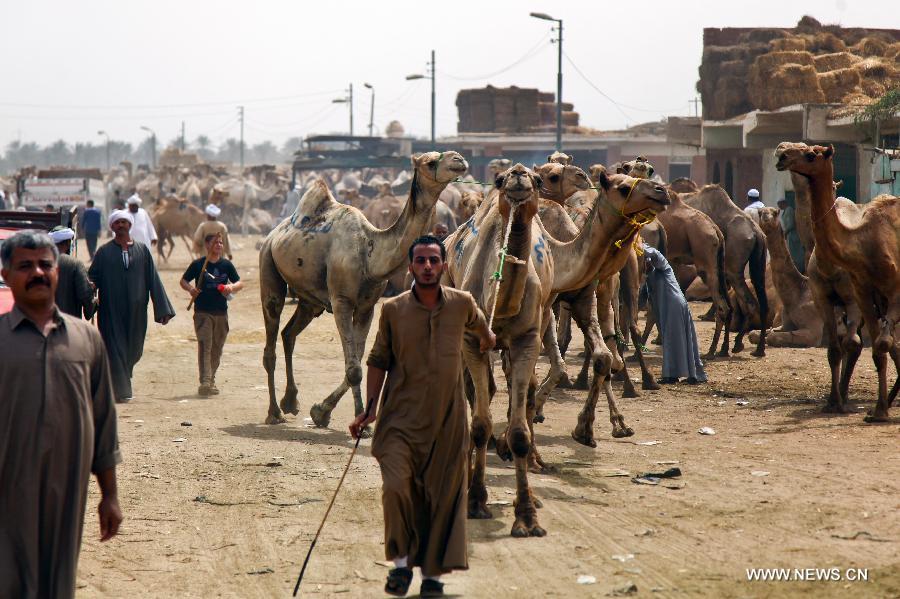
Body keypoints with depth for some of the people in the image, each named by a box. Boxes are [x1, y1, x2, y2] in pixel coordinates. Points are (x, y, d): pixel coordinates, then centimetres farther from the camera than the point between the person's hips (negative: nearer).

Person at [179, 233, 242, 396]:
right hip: (202, 312, -4)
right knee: (204, 346, -14)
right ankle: (204, 382, -22)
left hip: (221, 313, 4)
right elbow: (183, 280, 8)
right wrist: (190, 289, -14)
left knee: (217, 348, 10)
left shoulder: (226, 265, 7)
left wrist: (232, 287, -16)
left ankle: (211, 381, 22)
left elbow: (240, 283, 6)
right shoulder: (198, 264, 0)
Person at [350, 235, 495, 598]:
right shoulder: (393, 310, -2)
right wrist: (370, 408, 0)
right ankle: (402, 559, 4)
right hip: (402, 416, -1)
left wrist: (487, 340, 44)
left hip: (447, 418, 1)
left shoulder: (462, 304, 0)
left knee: (443, 494, 5)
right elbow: (379, 360, 6)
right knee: (396, 486, -17)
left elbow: (480, 328, 25)